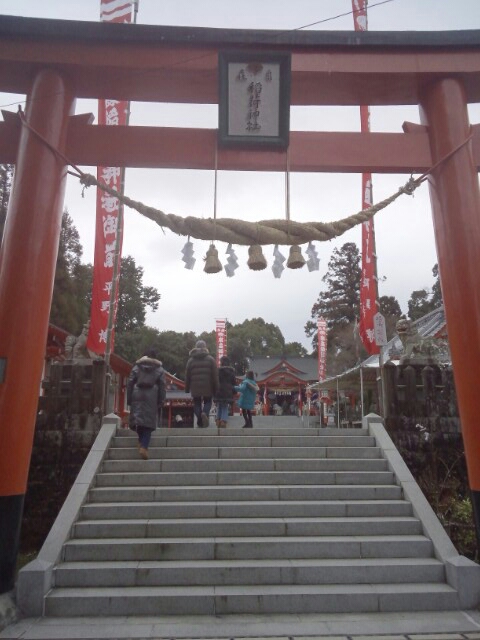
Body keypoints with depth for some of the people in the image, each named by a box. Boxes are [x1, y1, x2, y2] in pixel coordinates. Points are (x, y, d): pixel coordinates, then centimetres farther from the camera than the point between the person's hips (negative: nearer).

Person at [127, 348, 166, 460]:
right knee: (149, 420, -1)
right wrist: (160, 402, 6)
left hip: (137, 395, 1)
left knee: (137, 417, 12)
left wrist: (129, 399, 9)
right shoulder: (159, 369, 8)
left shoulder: (136, 367, 10)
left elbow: (130, 383, 6)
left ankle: (141, 441, 8)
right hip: (152, 397, -1)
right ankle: (144, 446, -10)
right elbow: (162, 387, 3)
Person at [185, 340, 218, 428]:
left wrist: (187, 389, 14)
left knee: (197, 403, 12)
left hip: (195, 387, 1)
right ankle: (205, 413, -15)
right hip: (207, 387, -1)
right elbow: (215, 375, -1)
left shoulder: (191, 360, 7)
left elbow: (187, 376, 7)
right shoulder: (211, 359, 3)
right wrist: (215, 389, 3)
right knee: (208, 402, 14)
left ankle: (200, 422, 3)